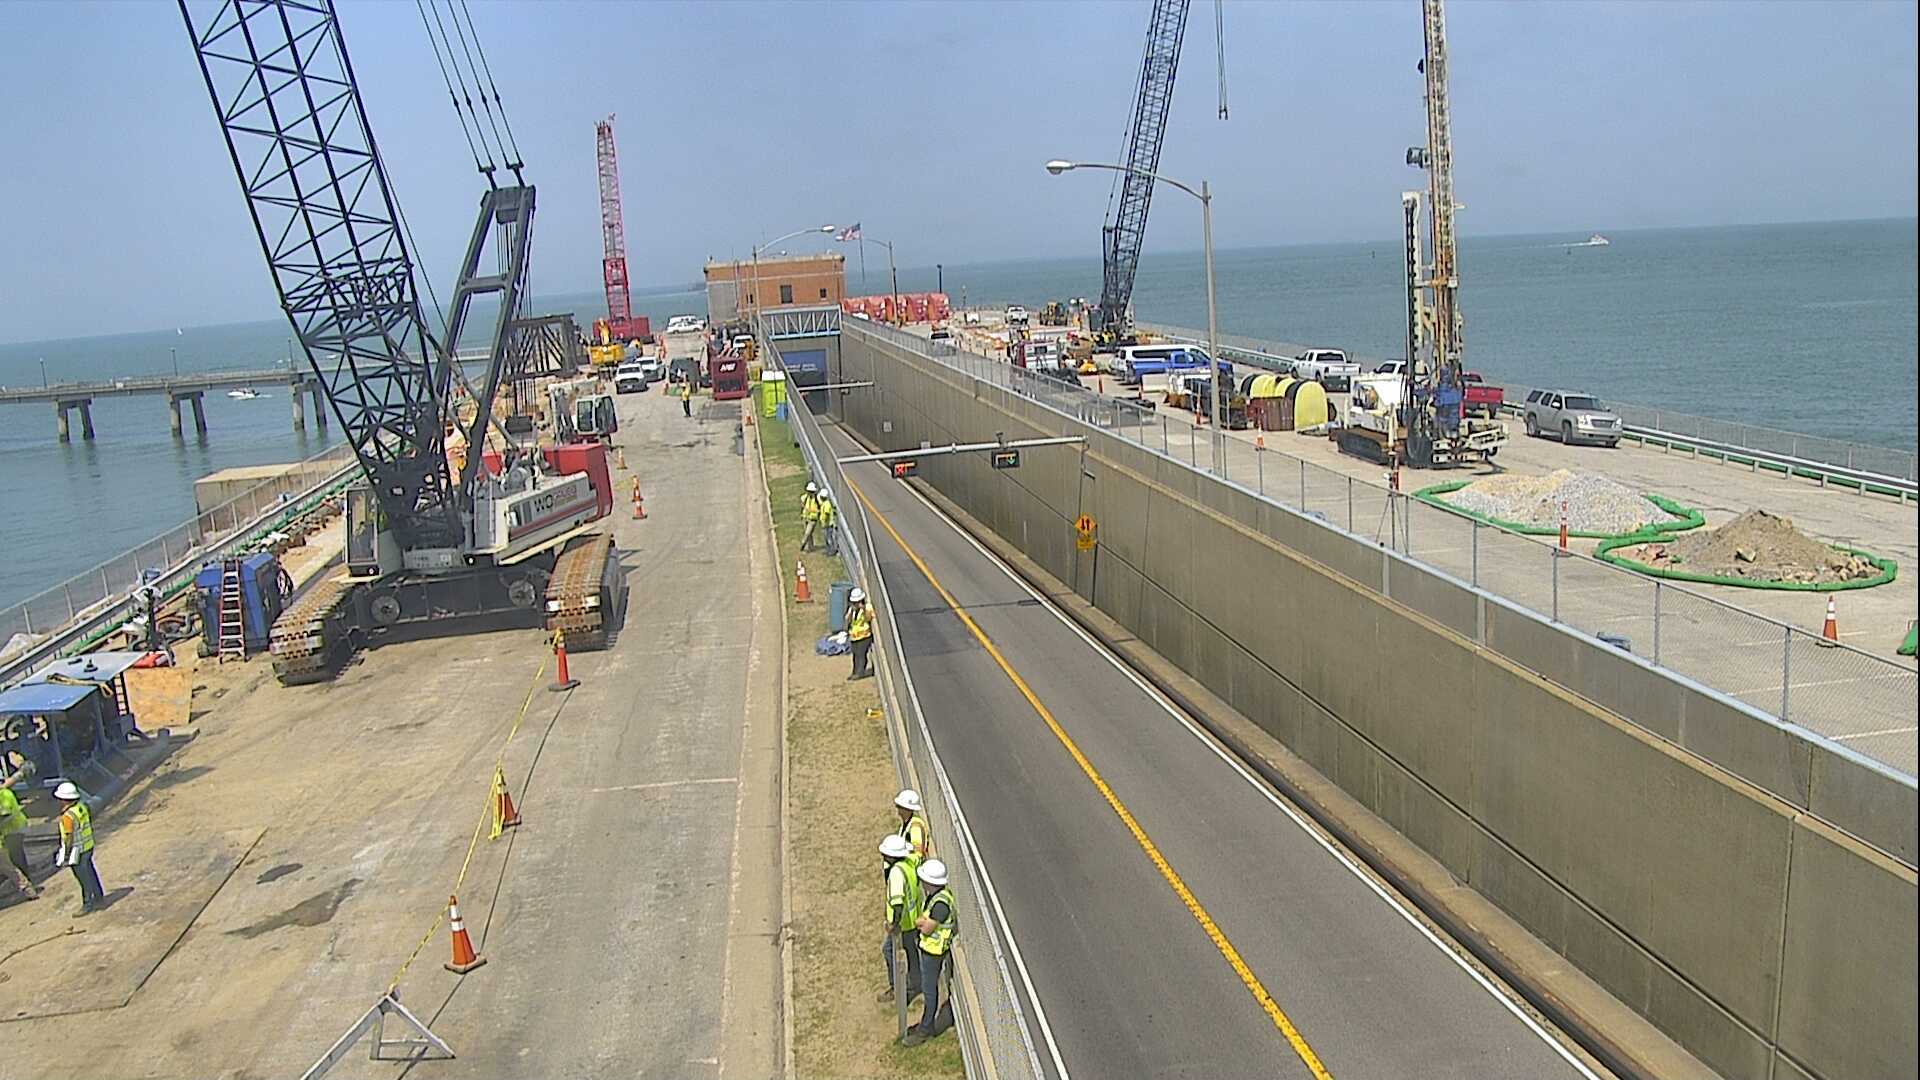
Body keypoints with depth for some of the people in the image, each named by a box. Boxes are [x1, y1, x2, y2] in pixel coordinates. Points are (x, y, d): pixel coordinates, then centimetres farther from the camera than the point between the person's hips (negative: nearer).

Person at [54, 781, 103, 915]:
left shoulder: (68, 816, -25)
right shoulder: (83, 806, 0)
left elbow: (69, 837, -20)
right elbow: (90, 823, 11)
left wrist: (66, 855, -12)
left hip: (77, 850, -8)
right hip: (88, 846, 8)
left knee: (84, 878, 3)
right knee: (91, 874, 19)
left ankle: (88, 905, 12)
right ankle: (98, 898, 30)